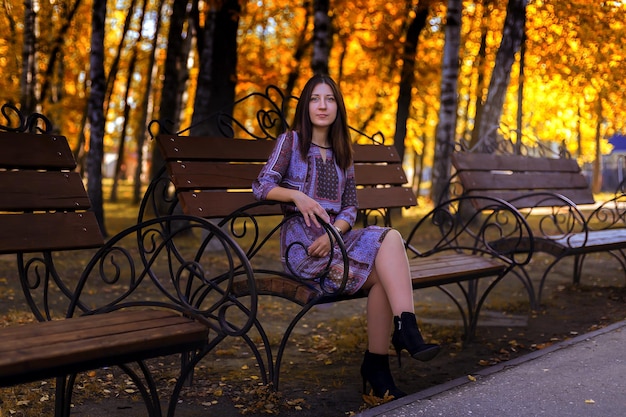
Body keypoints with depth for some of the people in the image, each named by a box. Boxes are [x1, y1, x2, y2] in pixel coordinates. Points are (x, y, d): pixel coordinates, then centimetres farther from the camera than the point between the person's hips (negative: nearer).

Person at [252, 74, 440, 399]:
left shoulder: (342, 152, 20)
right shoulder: (290, 141, 6)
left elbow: (350, 208, 11)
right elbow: (261, 186, -3)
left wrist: (333, 233, -10)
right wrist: (296, 195, -22)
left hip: (336, 237, 5)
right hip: (302, 243, -5)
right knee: (390, 239, -26)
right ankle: (406, 330, -25)